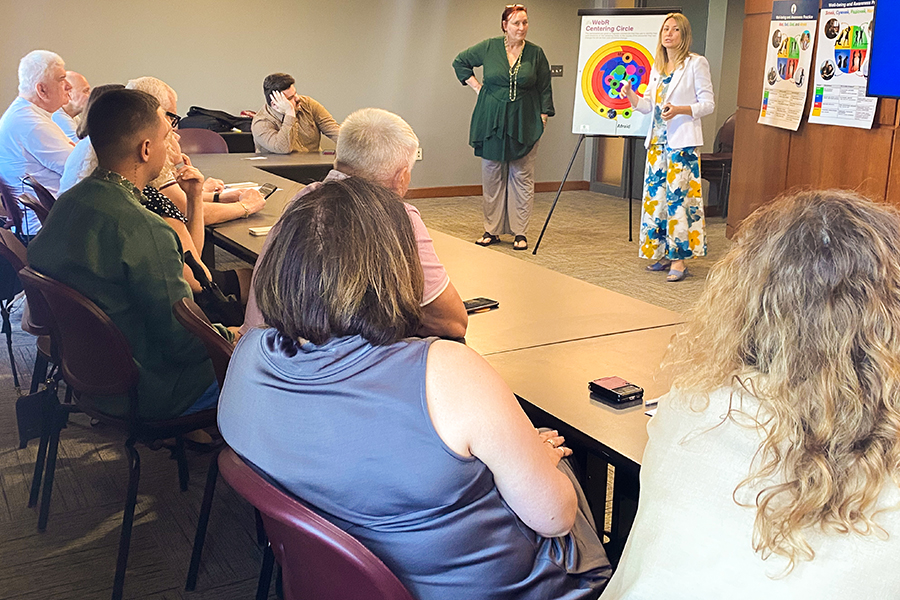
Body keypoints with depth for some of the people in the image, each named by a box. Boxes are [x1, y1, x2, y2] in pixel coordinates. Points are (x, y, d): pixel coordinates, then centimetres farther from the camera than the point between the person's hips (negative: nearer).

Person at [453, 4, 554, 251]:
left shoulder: (536, 53, 2)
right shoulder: (489, 48, 1)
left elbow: (545, 89, 7)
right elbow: (460, 62, 14)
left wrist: (544, 117, 2)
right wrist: (477, 87, 6)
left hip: (523, 124, 0)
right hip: (491, 121, 1)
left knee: (522, 177, 1)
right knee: (492, 176, 5)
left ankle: (520, 232, 8)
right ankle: (492, 230, 14)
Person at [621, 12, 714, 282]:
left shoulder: (696, 63, -3)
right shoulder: (657, 67, 16)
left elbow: (708, 104, -6)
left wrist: (679, 110, -21)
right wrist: (629, 93, -3)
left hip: (683, 143, -7)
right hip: (658, 142, 7)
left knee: (678, 197, -10)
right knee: (656, 197, 5)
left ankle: (679, 260, -7)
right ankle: (664, 254, 14)